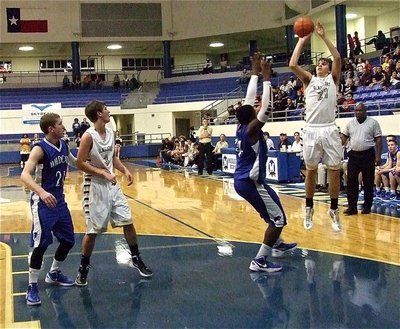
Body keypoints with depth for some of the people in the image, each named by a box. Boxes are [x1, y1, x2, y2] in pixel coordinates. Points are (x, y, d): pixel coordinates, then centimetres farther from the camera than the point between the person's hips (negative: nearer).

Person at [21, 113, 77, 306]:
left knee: (68, 240, 14)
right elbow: (25, 175, -33)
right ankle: (32, 287, 4)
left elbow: (74, 161, 26)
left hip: (59, 200, 8)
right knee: (41, 244, -9)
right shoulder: (40, 149, -20)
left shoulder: (63, 145, 3)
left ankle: (54, 274, 35)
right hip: (43, 201, -8)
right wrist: (41, 192, -47)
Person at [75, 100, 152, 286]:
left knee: (128, 222, 9)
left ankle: (136, 259, 25)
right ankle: (83, 269, 15)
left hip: (112, 185, 7)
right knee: (93, 231, -1)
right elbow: (80, 163, -18)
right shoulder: (89, 136, -17)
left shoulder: (111, 133, 7)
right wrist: (103, 173, -22)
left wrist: (125, 170, 2)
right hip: (95, 187, -7)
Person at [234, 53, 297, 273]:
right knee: (278, 219, -5)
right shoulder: (251, 130, -18)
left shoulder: (241, 126, 4)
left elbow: (249, 99, 11)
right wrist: (266, 79, -21)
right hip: (250, 182, -10)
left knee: (273, 211, 29)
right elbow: (266, 108, -26)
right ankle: (259, 261, -8)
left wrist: (255, 73, 13)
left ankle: (277, 245, 44)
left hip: (241, 180, 10)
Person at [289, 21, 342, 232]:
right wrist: (302, 40, 4)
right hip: (311, 130, 1)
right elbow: (292, 65, -1)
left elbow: (337, 58, -7)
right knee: (311, 171, 8)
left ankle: (334, 210, 14)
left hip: (329, 130, -1)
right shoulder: (309, 80, 13)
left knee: (334, 170, 2)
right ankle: (309, 209, 20)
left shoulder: (333, 79, 10)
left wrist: (323, 36, -7)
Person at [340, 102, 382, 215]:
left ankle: (367, 206, 12)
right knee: (351, 181, -1)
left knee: (368, 182, 3)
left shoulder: (373, 123, -1)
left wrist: (378, 156, -9)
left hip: (368, 155, -3)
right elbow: (343, 138, 10)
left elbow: (378, 140, -3)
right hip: (353, 155, 3)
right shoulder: (350, 123, 9)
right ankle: (352, 207, 3)